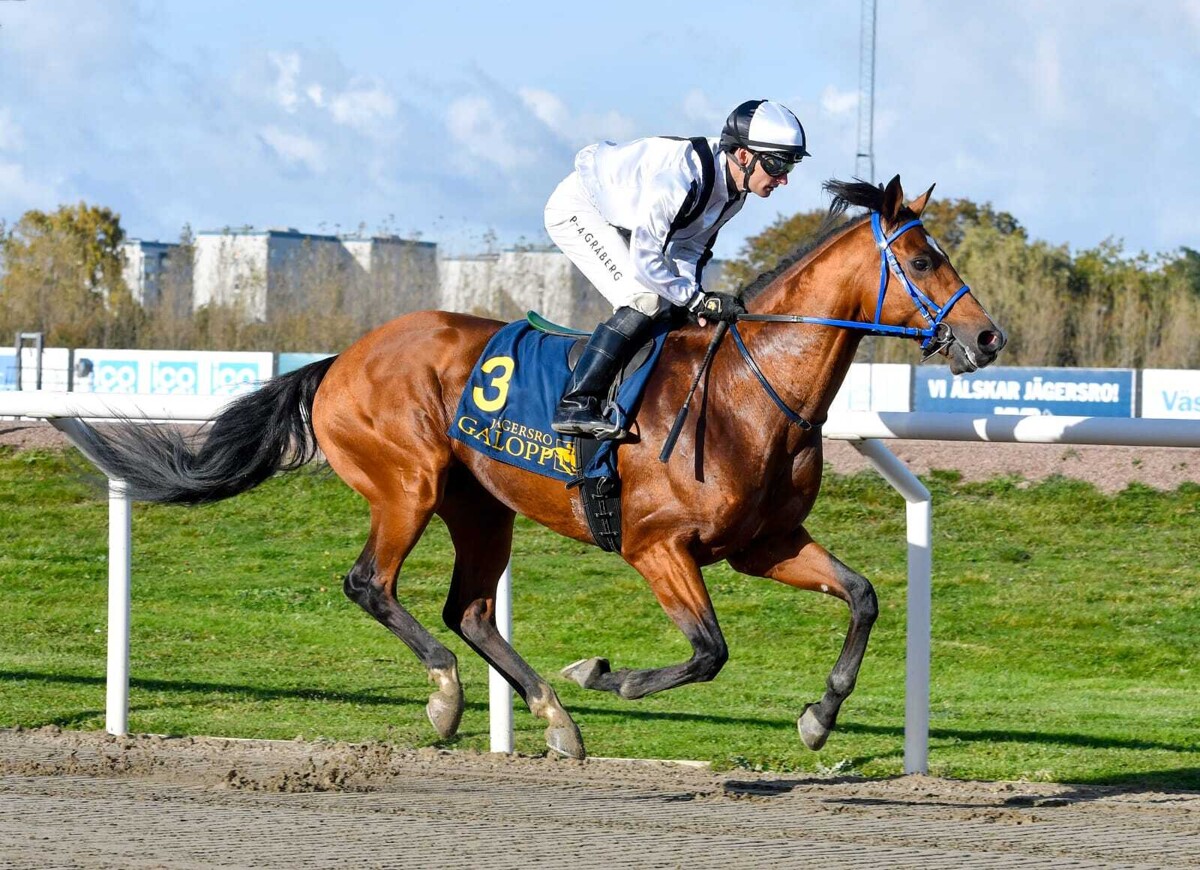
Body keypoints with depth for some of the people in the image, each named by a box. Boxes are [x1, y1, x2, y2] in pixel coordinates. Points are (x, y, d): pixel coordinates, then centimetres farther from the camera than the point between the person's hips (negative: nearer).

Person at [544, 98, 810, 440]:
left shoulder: (734, 187, -8)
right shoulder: (682, 177, -37)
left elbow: (688, 246, 3)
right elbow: (644, 258, -32)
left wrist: (692, 295, -14)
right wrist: (698, 300, -27)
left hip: (616, 221, 9)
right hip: (576, 210, -9)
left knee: (669, 305, 3)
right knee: (646, 300, -22)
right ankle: (575, 405, -23)